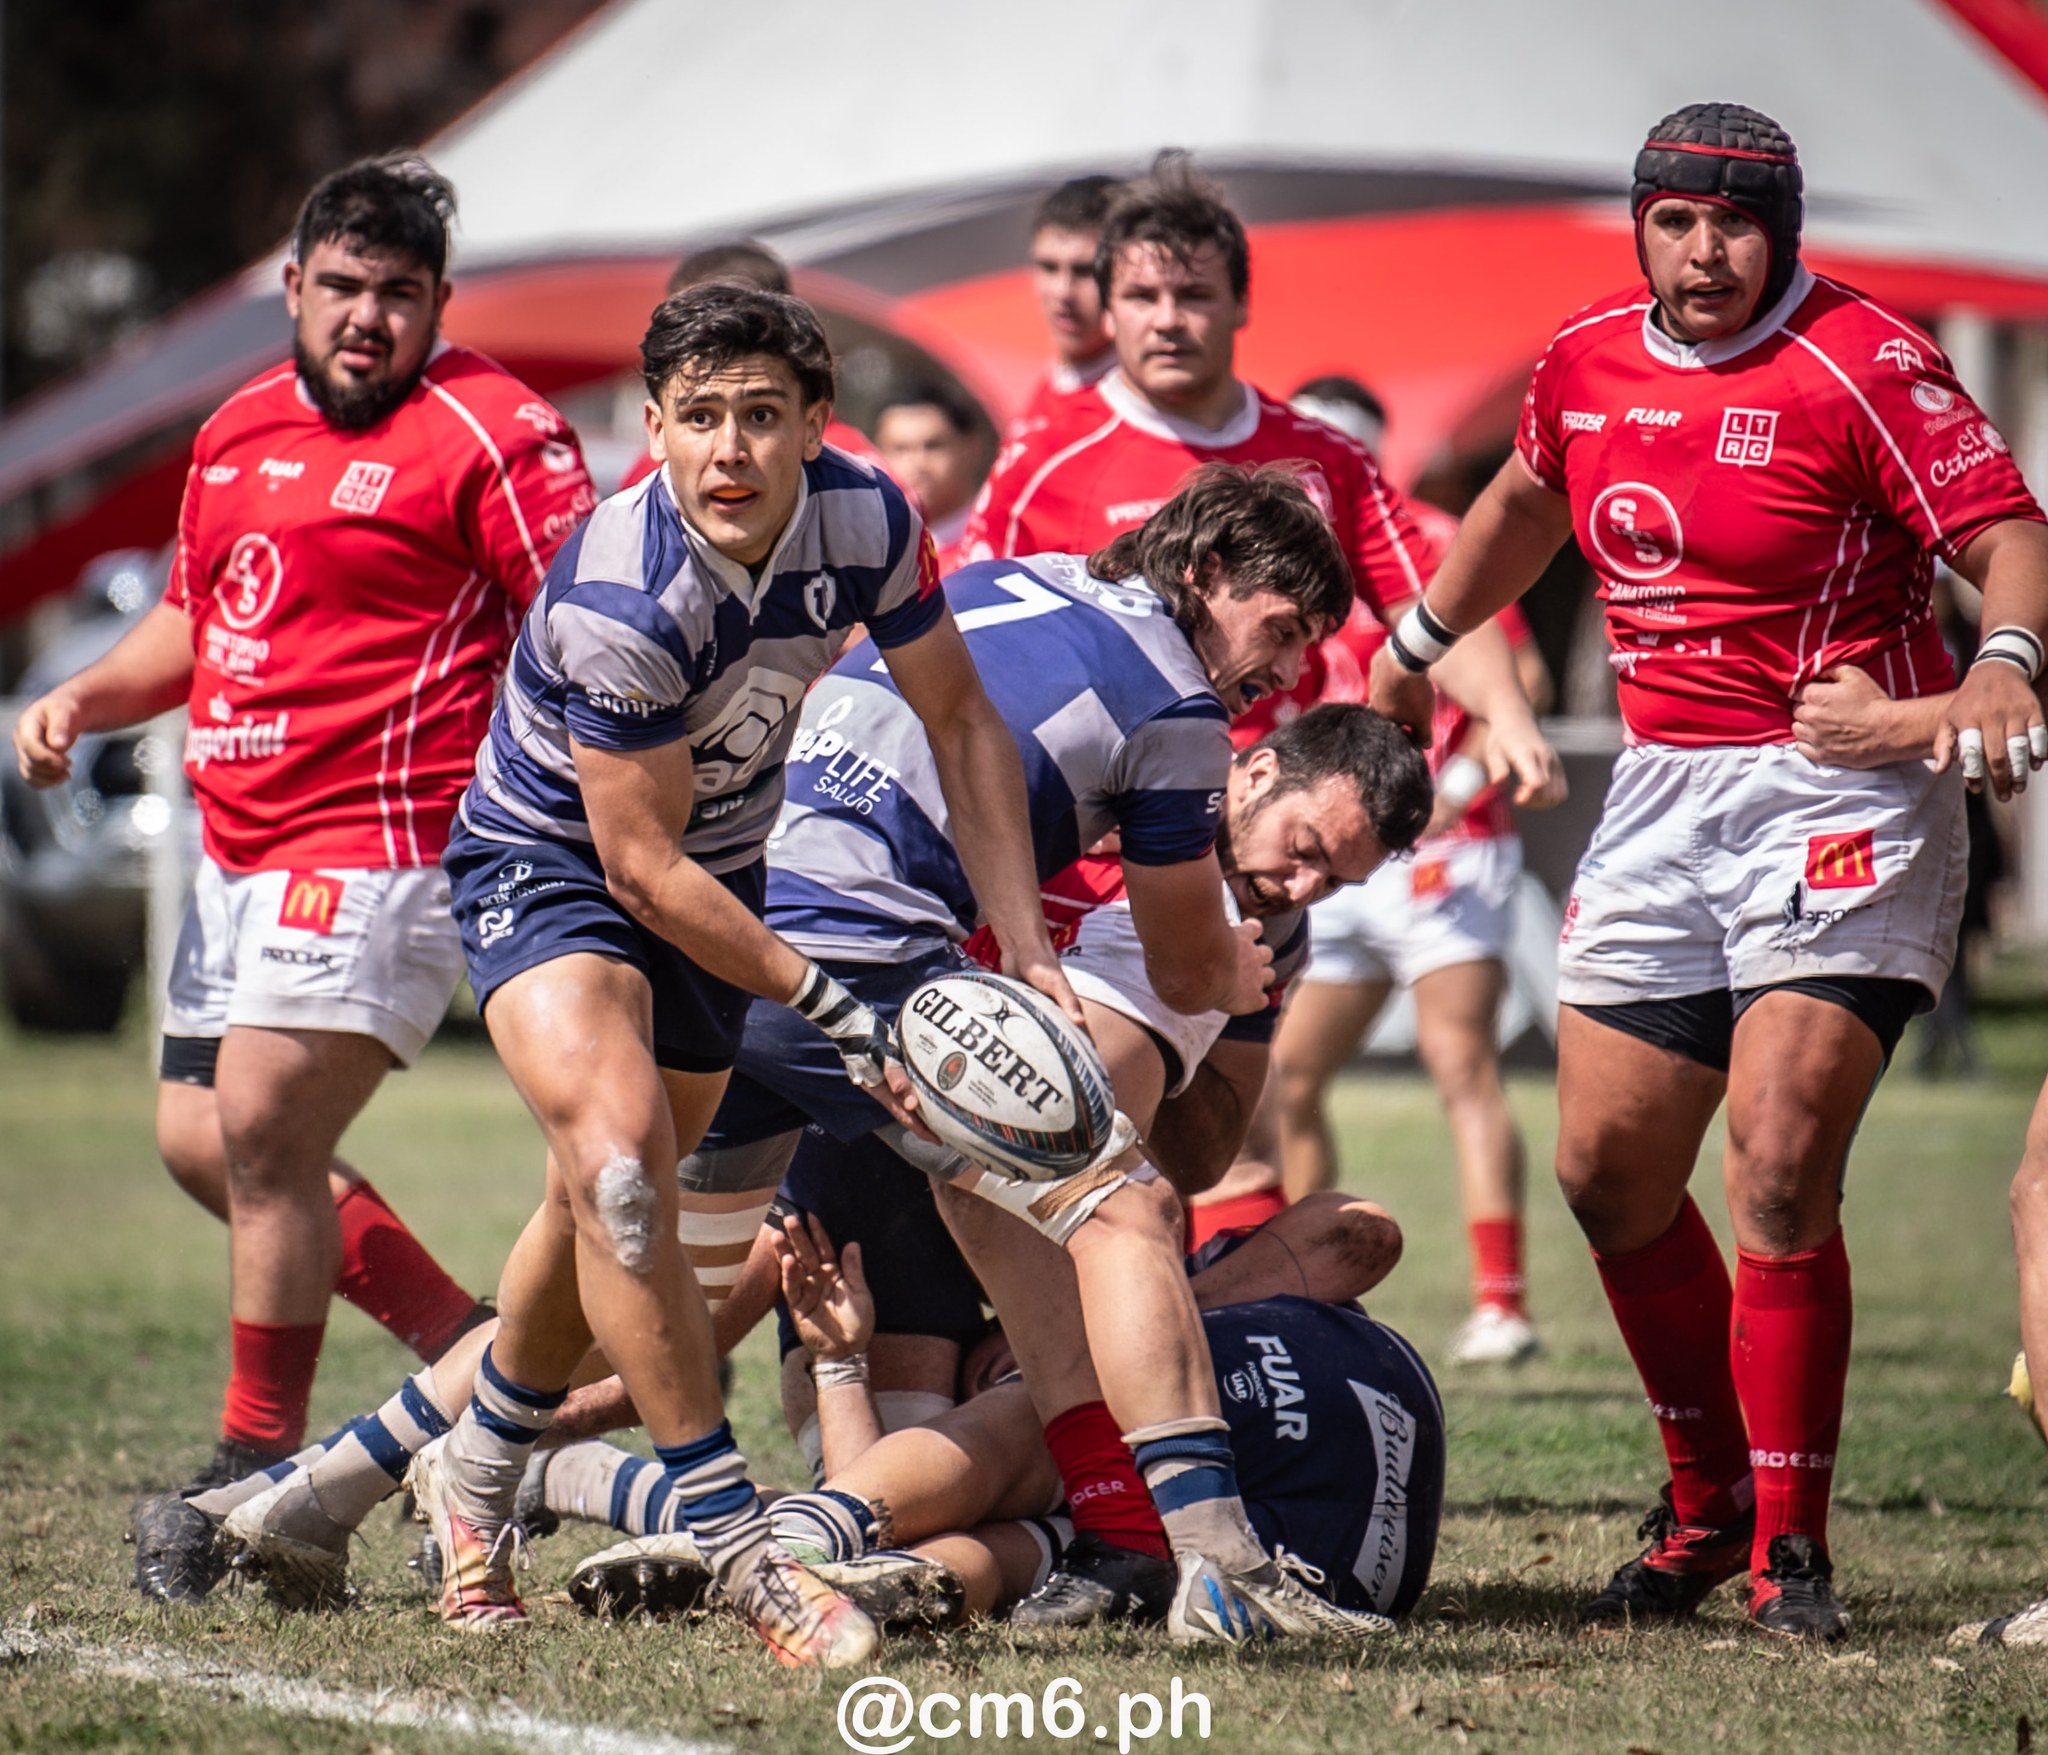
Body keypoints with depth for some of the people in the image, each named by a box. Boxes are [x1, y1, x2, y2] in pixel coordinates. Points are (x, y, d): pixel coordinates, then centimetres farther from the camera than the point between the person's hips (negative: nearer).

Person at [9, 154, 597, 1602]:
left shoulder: (488, 433, -10)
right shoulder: (241, 432, 14)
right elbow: (197, 616, 27)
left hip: (380, 845, -9)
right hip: (244, 851, 9)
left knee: (263, 1128, -15)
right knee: (202, 1137, 11)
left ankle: (261, 1474, -1)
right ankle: (477, 1352, 20)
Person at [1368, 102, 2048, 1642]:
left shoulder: (1862, 365, -13)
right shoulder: (1588, 364, 7)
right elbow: (1526, 502, 28)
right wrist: (1417, 644, 40)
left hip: (1843, 792, -7)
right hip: (1665, 790, 7)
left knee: (1781, 1165, -17)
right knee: (1608, 1170, 8)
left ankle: (1789, 1543, -5)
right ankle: (1708, 1499, 27)